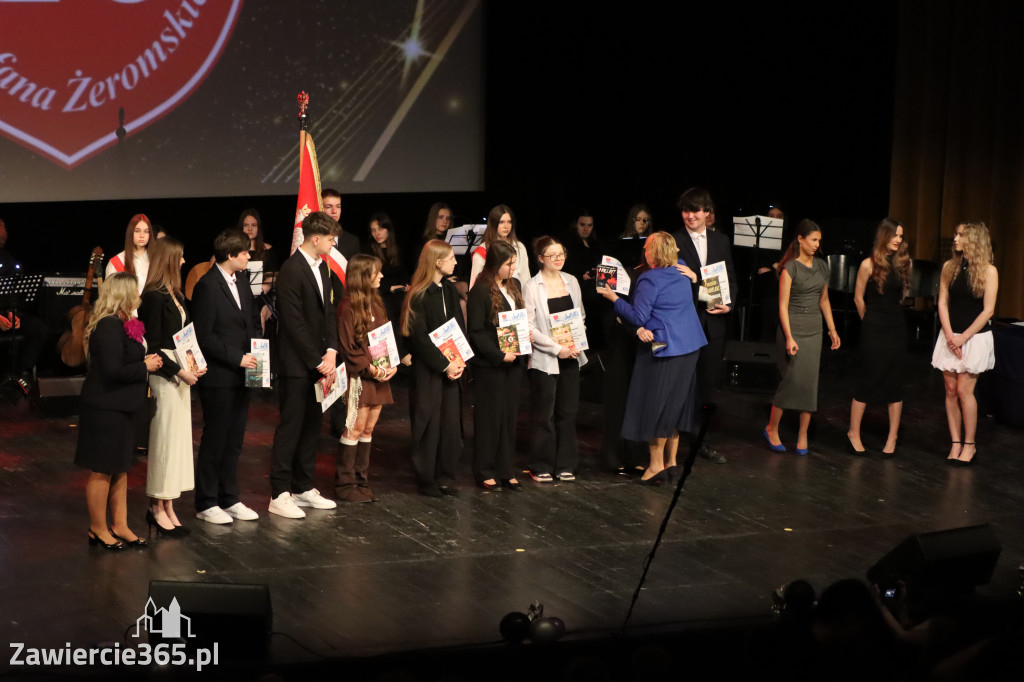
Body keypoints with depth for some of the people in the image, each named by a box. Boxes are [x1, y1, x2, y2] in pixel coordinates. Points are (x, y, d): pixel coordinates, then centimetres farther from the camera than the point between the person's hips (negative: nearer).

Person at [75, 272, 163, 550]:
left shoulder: (120, 324, 10)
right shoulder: (108, 327, -21)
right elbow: (112, 370, -27)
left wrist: (146, 361, 0)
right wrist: (145, 366, -16)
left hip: (120, 407, 10)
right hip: (106, 409, -10)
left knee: (120, 468, 15)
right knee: (102, 471, 1)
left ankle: (120, 526, 24)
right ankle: (98, 529, 12)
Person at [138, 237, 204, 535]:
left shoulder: (173, 295, 12)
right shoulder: (154, 297, -15)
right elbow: (152, 345, -16)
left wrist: (193, 365, 0)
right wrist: (179, 372, -17)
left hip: (180, 373, 9)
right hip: (164, 374, -9)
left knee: (178, 439, 11)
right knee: (164, 439, -2)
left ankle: (167, 506, 17)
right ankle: (158, 507, 7)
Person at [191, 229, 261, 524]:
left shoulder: (240, 283, 12)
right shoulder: (207, 287, -14)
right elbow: (204, 336, -16)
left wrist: (253, 355, 4)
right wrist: (237, 357, -17)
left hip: (240, 376, 8)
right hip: (218, 378, -8)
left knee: (234, 442, 13)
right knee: (214, 441, 1)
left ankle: (229, 498, 23)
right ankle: (206, 503, 10)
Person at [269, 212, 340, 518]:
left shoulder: (321, 267, 11)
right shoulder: (291, 271, -17)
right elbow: (295, 323, -19)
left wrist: (331, 352, -2)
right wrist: (318, 362, -16)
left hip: (318, 363, 9)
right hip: (296, 365, -8)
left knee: (311, 427, 13)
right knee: (290, 428, -4)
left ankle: (304, 488, 23)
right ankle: (279, 495, 3)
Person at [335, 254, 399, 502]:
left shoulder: (376, 303, 14)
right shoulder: (348, 306, -11)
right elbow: (347, 346, -13)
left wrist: (391, 364, 0)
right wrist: (370, 368, -16)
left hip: (379, 375, 8)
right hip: (359, 376, -8)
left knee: (368, 428, 9)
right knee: (355, 428, -6)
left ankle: (361, 480, 14)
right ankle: (345, 484, 1)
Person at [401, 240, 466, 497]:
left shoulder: (450, 290, 11)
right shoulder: (418, 295, -11)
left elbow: (460, 327, 9)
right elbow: (419, 337, -13)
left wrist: (459, 360, -5)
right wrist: (443, 365, -14)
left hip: (451, 367, 6)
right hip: (428, 369, -6)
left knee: (451, 422, 5)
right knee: (429, 423, 0)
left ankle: (445, 477, 15)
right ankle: (426, 480, 9)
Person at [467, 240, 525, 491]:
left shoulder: (514, 286, 9)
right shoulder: (480, 291, -13)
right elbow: (476, 332, -15)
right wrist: (499, 355, -18)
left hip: (512, 361, 7)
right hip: (489, 365, -7)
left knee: (509, 416, 10)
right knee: (489, 417, 1)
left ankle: (505, 471, 18)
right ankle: (485, 472, 11)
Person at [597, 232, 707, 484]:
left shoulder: (650, 279, -17)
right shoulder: (681, 272, 6)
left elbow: (639, 316, -16)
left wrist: (614, 299, -7)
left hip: (662, 348, -8)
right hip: (689, 347, 8)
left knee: (655, 406, 1)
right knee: (676, 402, 15)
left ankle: (656, 465, 4)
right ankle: (671, 460, 21)